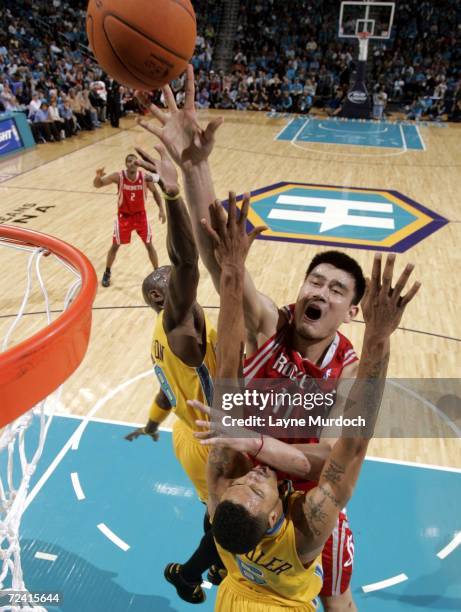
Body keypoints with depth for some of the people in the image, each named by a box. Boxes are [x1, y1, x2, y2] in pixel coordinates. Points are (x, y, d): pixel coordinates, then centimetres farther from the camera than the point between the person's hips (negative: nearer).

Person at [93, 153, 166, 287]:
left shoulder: (145, 177, -15)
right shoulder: (118, 177, -18)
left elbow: (155, 192, 2)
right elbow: (97, 185, -16)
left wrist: (161, 209, -9)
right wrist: (98, 176, -39)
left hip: (140, 215, 1)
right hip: (124, 215, -1)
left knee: (149, 245, 4)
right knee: (115, 245, 6)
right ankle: (107, 274, 25)